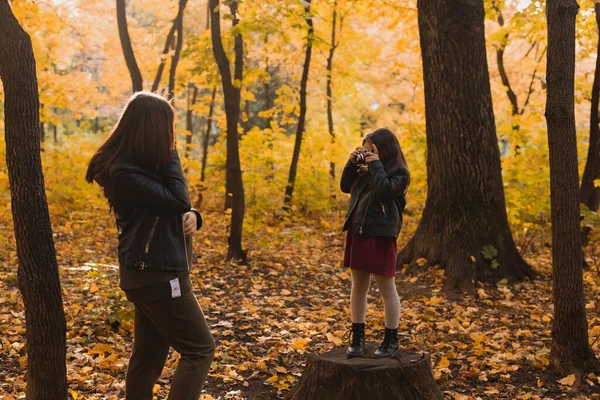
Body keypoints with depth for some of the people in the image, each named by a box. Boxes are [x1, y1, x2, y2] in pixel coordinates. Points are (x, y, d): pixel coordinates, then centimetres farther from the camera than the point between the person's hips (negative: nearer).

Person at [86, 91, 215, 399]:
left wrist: (192, 217, -8)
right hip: (157, 275, -9)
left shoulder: (140, 165, 10)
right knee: (199, 350, -3)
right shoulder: (125, 173, -20)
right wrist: (171, 153, -12)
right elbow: (178, 200, -21)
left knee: (149, 356, 14)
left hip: (152, 273, 9)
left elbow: (170, 207, 16)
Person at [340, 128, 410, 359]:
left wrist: (376, 164, -14)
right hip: (357, 233, 7)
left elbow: (385, 189, -23)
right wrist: (352, 163, 4)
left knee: (386, 288, 2)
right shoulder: (366, 169, 13)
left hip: (381, 235, -7)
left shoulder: (400, 173, -6)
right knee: (358, 286, 12)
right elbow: (346, 187, 15)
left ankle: (391, 340, 14)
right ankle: (357, 337, 22)